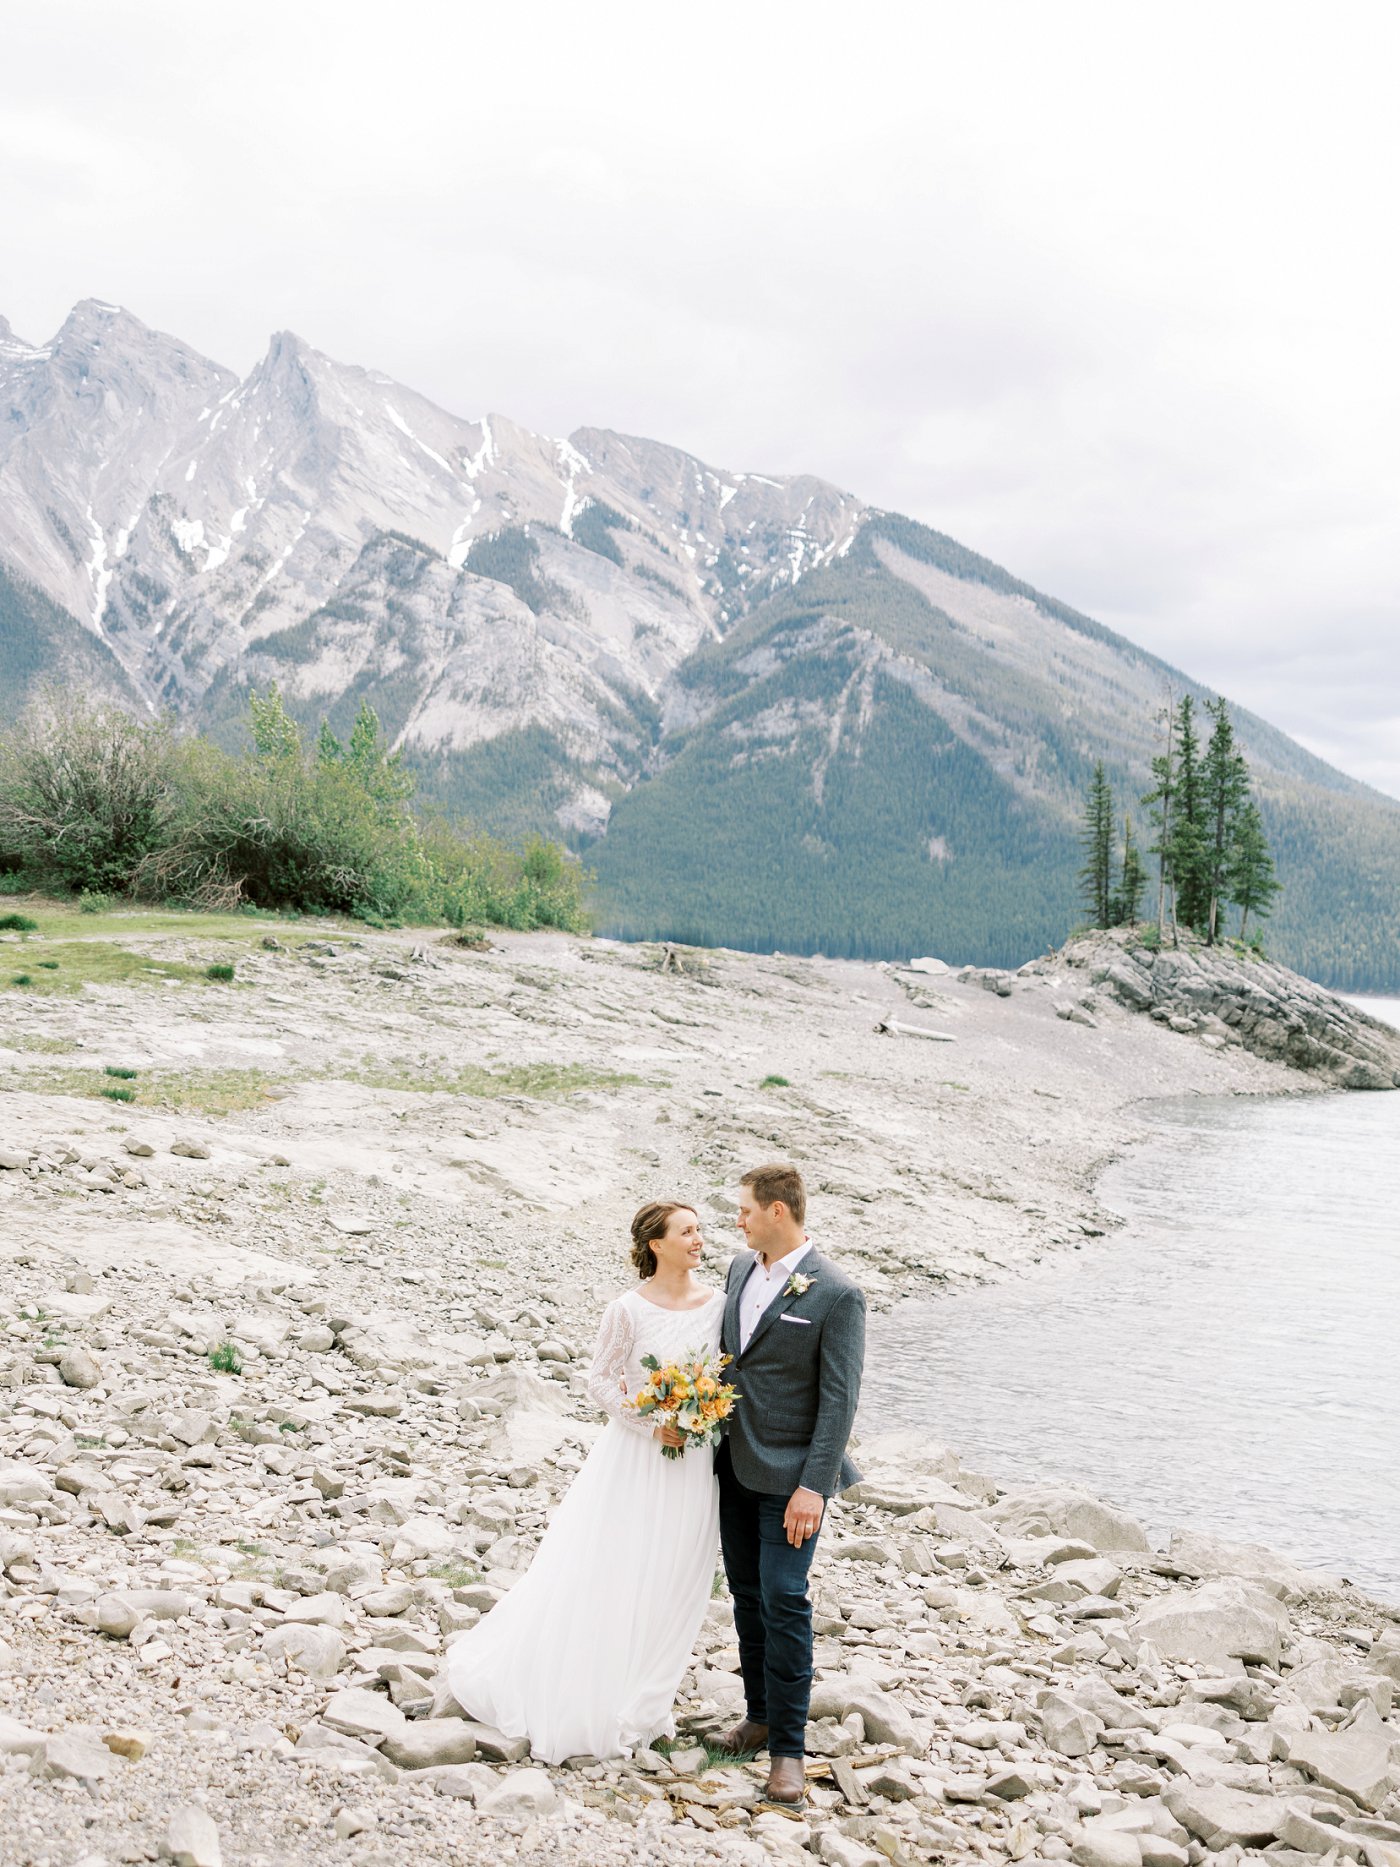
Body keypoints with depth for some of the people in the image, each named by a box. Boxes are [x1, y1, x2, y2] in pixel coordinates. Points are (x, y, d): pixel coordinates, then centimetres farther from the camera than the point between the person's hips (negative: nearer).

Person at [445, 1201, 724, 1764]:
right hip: (634, 1456, -4)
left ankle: (641, 1702, 27)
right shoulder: (628, 1310, -13)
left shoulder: (719, 1303, -1)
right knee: (603, 1575, 4)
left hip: (694, 1461, 4)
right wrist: (651, 1423, -16)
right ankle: (581, 1700, 21)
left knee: (670, 1584, 11)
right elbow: (600, 1382, -7)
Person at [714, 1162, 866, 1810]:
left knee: (783, 1601, -7)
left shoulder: (836, 1295, -16)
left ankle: (787, 1748, 2)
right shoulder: (740, 1268, 5)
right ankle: (760, 1714, 29)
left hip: (788, 1476, -7)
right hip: (734, 1464, 7)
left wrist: (813, 1487, -20)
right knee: (746, 1594, 15)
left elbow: (839, 1400, -16)